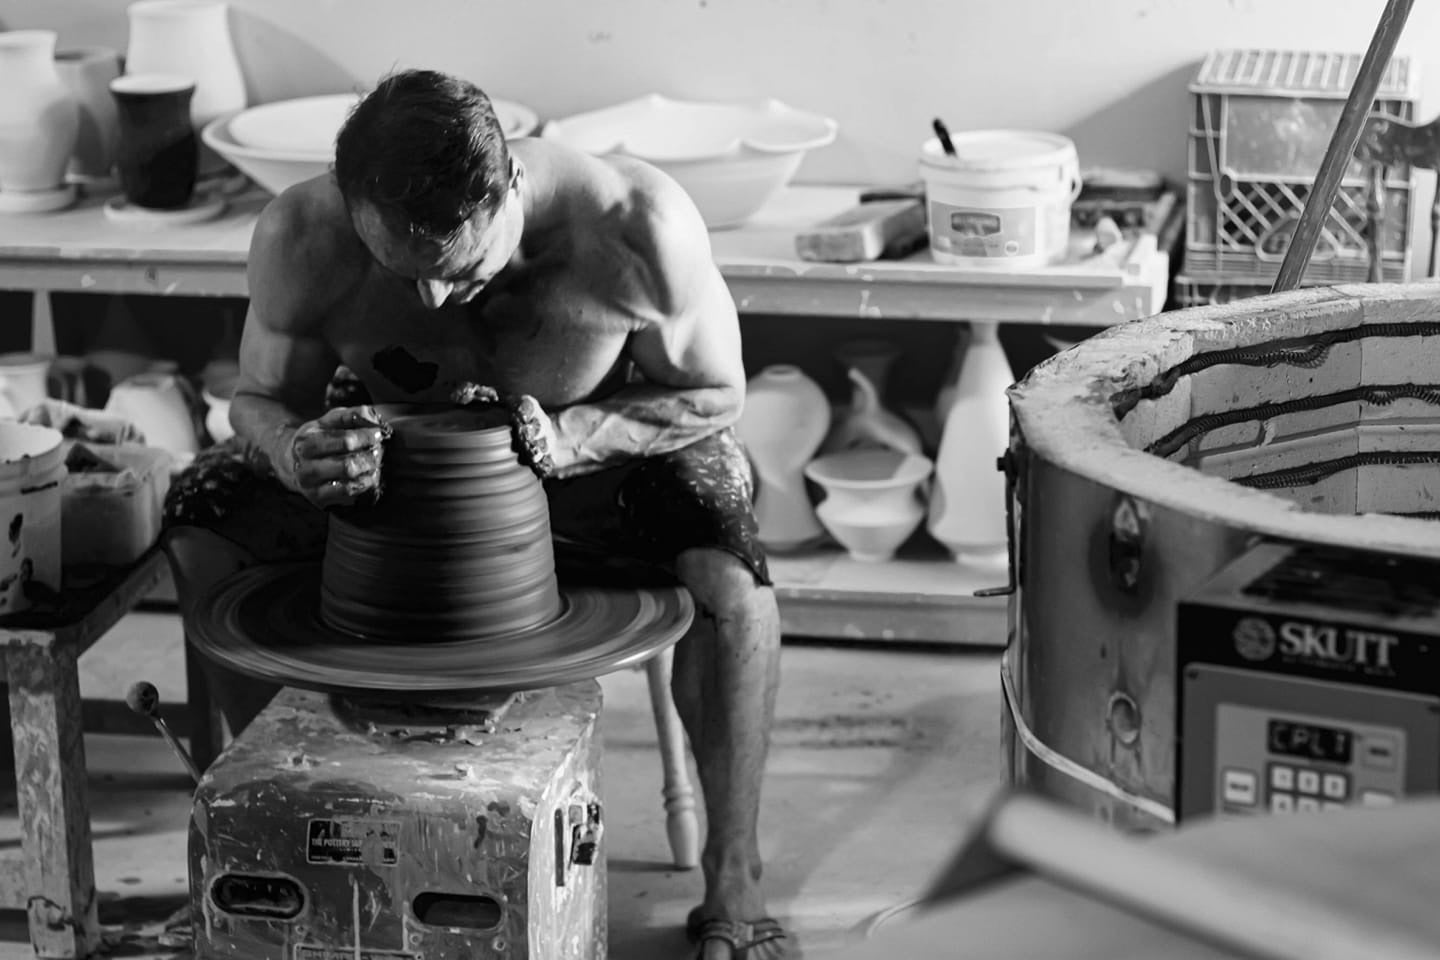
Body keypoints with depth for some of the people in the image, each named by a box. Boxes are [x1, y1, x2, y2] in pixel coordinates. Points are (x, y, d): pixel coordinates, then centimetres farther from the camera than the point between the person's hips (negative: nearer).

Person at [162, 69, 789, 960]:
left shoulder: (636, 227, -36)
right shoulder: (302, 237, -31)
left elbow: (713, 393, -18)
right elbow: (261, 399, -13)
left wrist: (569, 438, -35)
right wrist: (294, 453, -38)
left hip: (602, 429, -2)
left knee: (728, 578, -30)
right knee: (203, 535, -18)